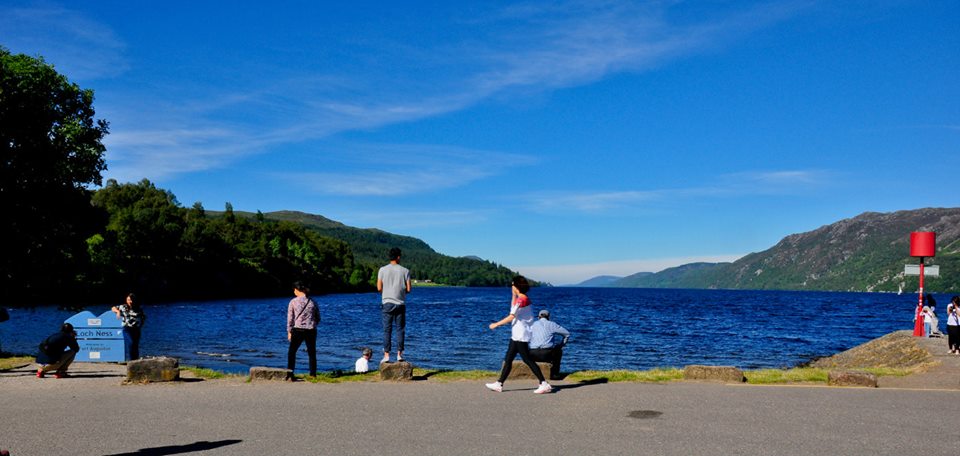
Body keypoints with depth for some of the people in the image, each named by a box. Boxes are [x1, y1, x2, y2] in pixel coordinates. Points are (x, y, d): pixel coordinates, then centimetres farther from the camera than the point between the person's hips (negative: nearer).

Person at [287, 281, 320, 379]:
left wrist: (289, 331, 7)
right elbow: (318, 318, 9)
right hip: (311, 331, 2)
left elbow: (290, 318, -1)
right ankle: (313, 374, 17)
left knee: (291, 352, 8)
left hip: (298, 330, -2)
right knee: (312, 353, 14)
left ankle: (289, 375, 0)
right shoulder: (312, 302, 4)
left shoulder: (293, 302, -4)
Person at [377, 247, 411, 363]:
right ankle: (399, 354, 8)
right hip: (400, 303, 0)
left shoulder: (382, 270, -2)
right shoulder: (405, 271, -2)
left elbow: (379, 288, -3)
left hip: (387, 303, 0)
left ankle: (386, 355, 0)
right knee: (400, 329, 8)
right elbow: (408, 289, -4)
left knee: (387, 330, 2)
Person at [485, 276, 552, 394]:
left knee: (527, 360, -8)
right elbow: (513, 309, 29)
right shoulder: (522, 299, 13)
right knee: (508, 360, 12)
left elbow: (512, 316, -19)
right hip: (517, 335, 10)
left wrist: (496, 324, -12)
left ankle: (544, 384, -7)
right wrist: (514, 294, 20)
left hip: (520, 336, -10)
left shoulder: (521, 299, -17)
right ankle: (499, 384, 17)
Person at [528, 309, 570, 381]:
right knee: (558, 350, 30)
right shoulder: (552, 325, 10)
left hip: (533, 355, 2)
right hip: (547, 354, -2)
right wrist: (561, 344, 28)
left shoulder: (533, 324, 13)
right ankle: (554, 374, 26)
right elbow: (567, 333, 16)